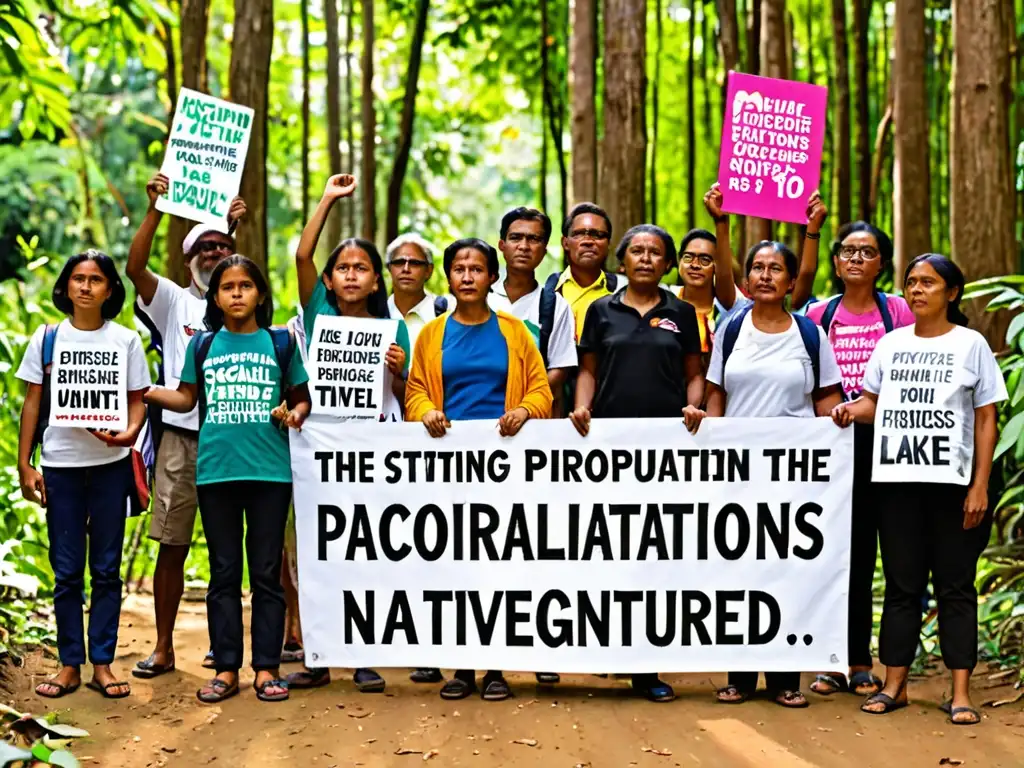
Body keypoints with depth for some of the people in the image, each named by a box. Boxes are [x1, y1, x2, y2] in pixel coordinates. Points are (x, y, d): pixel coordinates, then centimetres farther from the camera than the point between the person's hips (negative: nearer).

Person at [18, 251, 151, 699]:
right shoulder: (47, 338, 4)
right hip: (60, 465, 0)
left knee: (106, 568, 4)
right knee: (66, 570, 3)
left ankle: (102, 664, 10)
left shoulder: (125, 341, 3)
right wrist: (24, 464, 0)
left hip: (109, 464, 0)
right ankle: (70, 665, 10)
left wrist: (129, 434, -17)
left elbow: (137, 400, 5)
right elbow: (32, 402, 6)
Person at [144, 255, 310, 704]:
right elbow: (186, 399, 13)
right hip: (215, 470, 1)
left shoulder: (280, 343, 6)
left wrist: (297, 412, -9)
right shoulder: (203, 345, 9)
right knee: (224, 573, 5)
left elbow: (300, 396, 12)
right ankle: (226, 668, 10)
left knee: (266, 572, 2)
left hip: (270, 470, -1)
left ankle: (266, 668, 8)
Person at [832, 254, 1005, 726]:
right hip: (897, 480, 3)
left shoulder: (971, 345, 2)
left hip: (951, 483, -3)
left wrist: (980, 486, -6)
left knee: (955, 587, 1)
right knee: (901, 585, 8)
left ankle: (960, 693, 4)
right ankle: (894, 685, 14)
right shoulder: (891, 344, 10)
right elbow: (875, 401, 18)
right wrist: (850, 411, -6)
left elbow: (986, 420, 0)